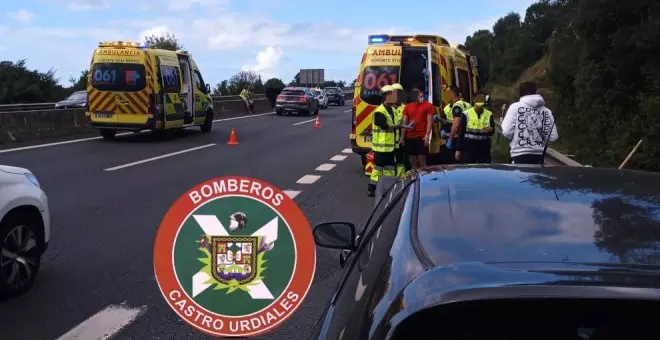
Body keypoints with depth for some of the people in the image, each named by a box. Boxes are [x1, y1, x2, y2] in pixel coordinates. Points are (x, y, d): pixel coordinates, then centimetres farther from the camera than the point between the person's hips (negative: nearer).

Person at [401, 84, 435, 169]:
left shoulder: (428, 105, 2)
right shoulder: (408, 106, 14)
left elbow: (429, 122, -4)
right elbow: (404, 123, 12)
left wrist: (427, 136, -14)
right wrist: (402, 137, 3)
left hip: (421, 137, -4)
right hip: (410, 137, 5)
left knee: (422, 162, -6)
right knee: (413, 163, 7)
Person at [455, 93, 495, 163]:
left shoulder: (489, 114, 5)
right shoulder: (466, 114, -1)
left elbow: (492, 132, 6)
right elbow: (461, 133, 0)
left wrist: (490, 130, -19)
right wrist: (458, 149, -3)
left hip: (484, 147, 2)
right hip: (469, 147, -2)